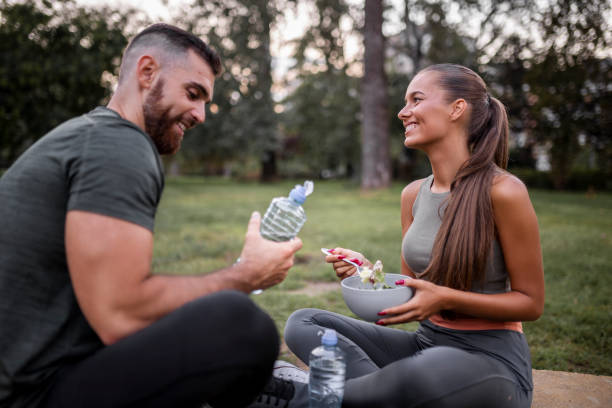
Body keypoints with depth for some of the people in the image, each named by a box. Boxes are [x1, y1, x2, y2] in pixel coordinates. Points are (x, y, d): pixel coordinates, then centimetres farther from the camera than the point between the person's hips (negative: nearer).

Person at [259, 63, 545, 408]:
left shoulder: (502, 191, -15)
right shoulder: (413, 194, 5)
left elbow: (531, 302, -8)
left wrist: (445, 298, -22)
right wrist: (368, 271, -9)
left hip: (492, 357, -6)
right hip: (427, 341, 6)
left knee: (418, 376, -40)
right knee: (302, 323, -5)